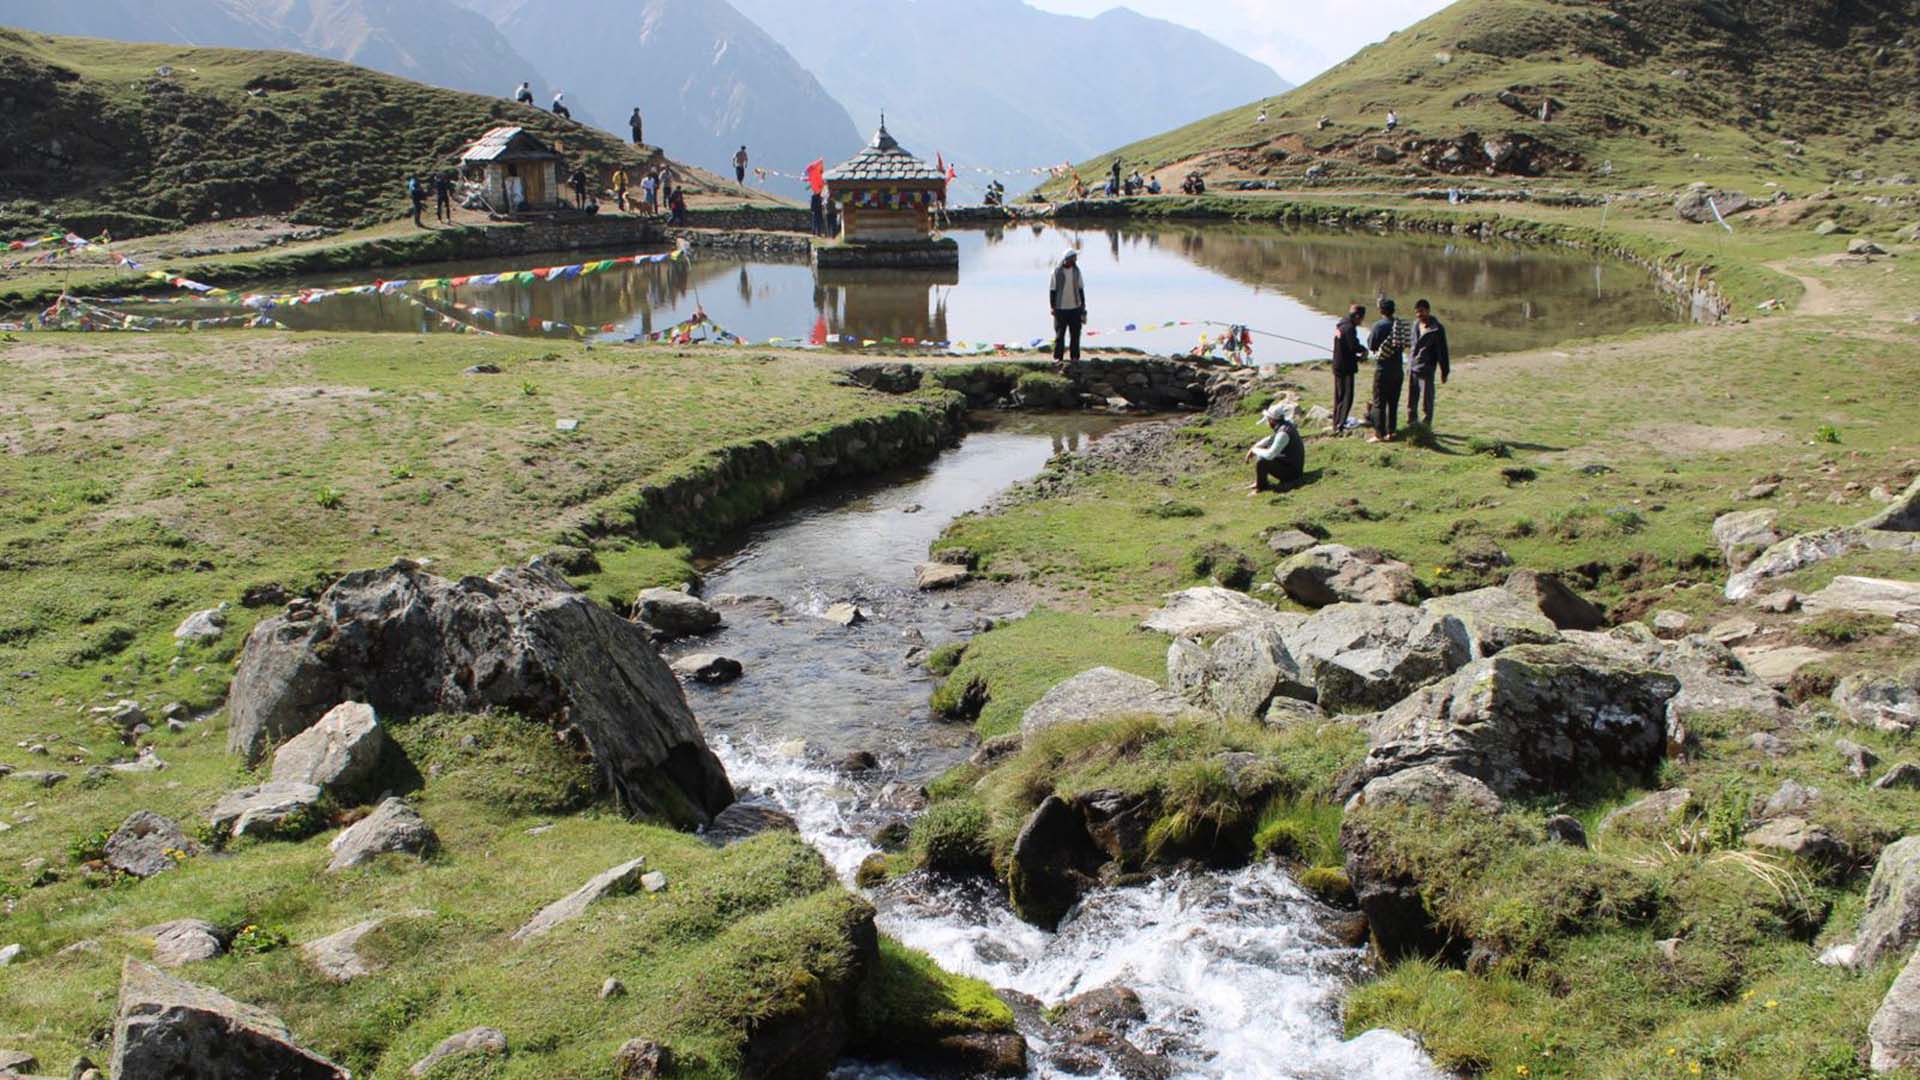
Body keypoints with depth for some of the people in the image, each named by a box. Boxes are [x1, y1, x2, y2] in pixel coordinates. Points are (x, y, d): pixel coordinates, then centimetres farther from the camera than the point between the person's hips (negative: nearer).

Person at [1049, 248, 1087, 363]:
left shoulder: (1076, 271, 4)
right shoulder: (1057, 272, -6)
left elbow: (1081, 289, 10)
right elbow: (1052, 290, -2)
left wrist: (1083, 306, 8)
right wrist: (1052, 307, -7)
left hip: (1075, 308, 3)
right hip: (1061, 309, -3)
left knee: (1075, 334, 4)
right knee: (1060, 334, 0)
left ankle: (1075, 357, 11)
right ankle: (1058, 357, 8)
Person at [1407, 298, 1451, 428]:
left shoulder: (1436, 329, -10)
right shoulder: (1416, 324, 9)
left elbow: (1442, 351, -7)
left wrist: (1444, 371, -6)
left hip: (1426, 370, -6)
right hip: (1413, 368, 7)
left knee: (1426, 401, -1)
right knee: (1411, 399, 12)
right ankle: (1412, 424, 22)